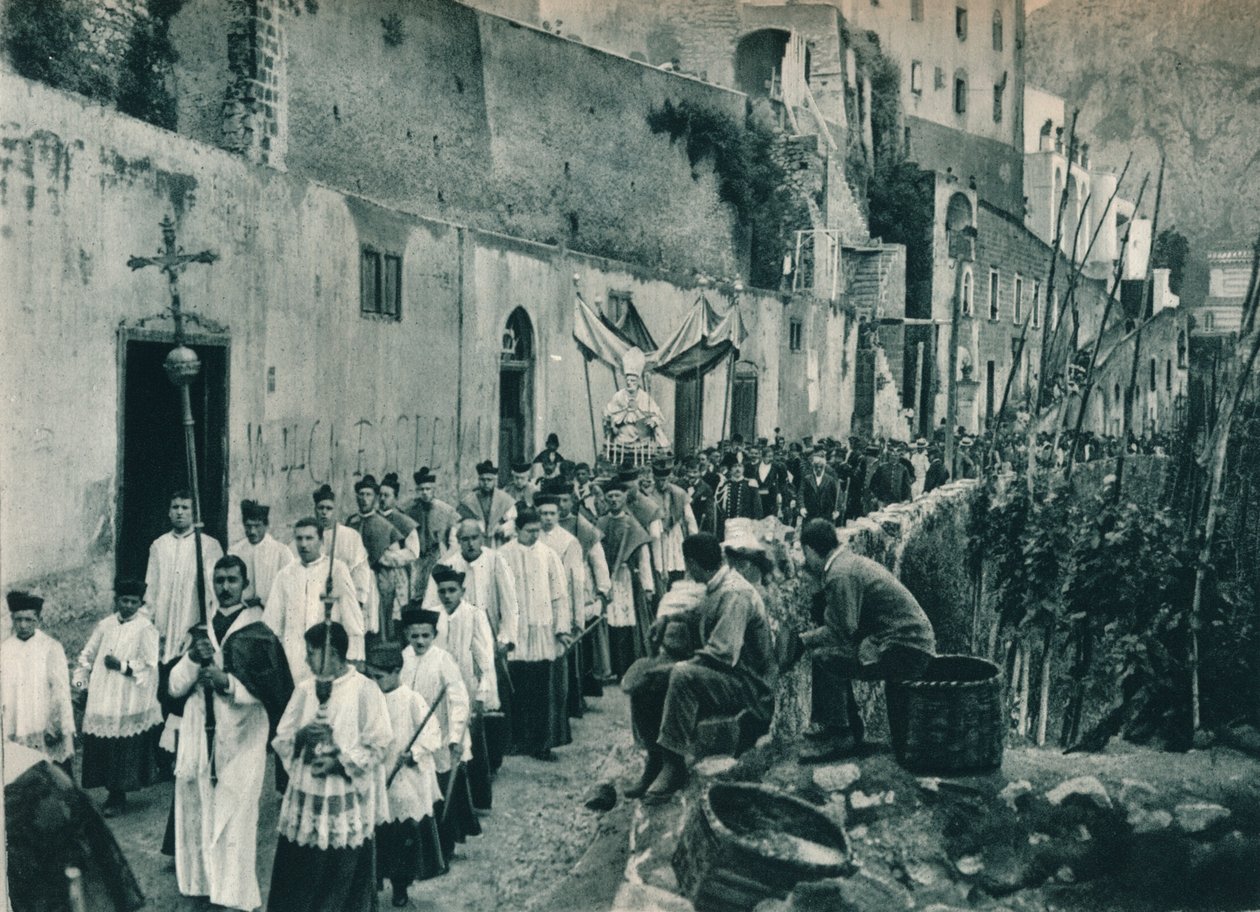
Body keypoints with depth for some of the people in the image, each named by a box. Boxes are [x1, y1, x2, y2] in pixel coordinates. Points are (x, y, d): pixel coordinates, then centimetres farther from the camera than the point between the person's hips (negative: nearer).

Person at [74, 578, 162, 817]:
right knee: (102, 750, 6)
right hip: (101, 701, 4)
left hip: (129, 703, -4)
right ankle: (114, 794, 19)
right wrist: (81, 684, 10)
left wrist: (121, 665, -13)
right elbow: (87, 656, 16)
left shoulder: (145, 629, -5)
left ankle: (118, 797, 10)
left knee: (125, 752, -2)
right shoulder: (104, 626, 9)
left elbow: (149, 664, -11)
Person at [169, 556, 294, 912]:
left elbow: (270, 691, -7)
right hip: (199, 736, 5)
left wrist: (227, 681, -20)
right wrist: (193, 659, -10)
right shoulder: (201, 630, 13)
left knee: (235, 822, -6)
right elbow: (175, 687, 8)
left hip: (240, 740, -4)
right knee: (197, 816, 6)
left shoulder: (259, 634, -2)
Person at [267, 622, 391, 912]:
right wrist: (301, 736, -14)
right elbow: (280, 741, 8)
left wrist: (340, 762, -19)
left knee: (344, 881, 3)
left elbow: (380, 746, -8)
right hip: (305, 801, 4)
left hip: (347, 806, -4)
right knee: (298, 877, 6)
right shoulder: (305, 689, 6)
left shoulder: (365, 691, -8)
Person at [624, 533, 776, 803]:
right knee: (643, 683, 0)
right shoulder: (715, 589, 11)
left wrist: (679, 664, -19)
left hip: (747, 685, -10)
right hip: (719, 674, 10)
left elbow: (724, 653, -29)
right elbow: (697, 615, 36)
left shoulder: (734, 594, -20)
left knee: (683, 676, -35)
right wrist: (667, 619, 18)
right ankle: (656, 760, 3)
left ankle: (673, 766, -28)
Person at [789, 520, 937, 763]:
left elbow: (840, 631, -20)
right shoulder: (849, 562, 14)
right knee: (824, 644, 14)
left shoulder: (841, 575, -17)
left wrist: (803, 640, -8)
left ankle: (840, 737, -9)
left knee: (824, 657, -19)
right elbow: (837, 624, 16)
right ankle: (850, 725, 21)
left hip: (905, 652, -11)